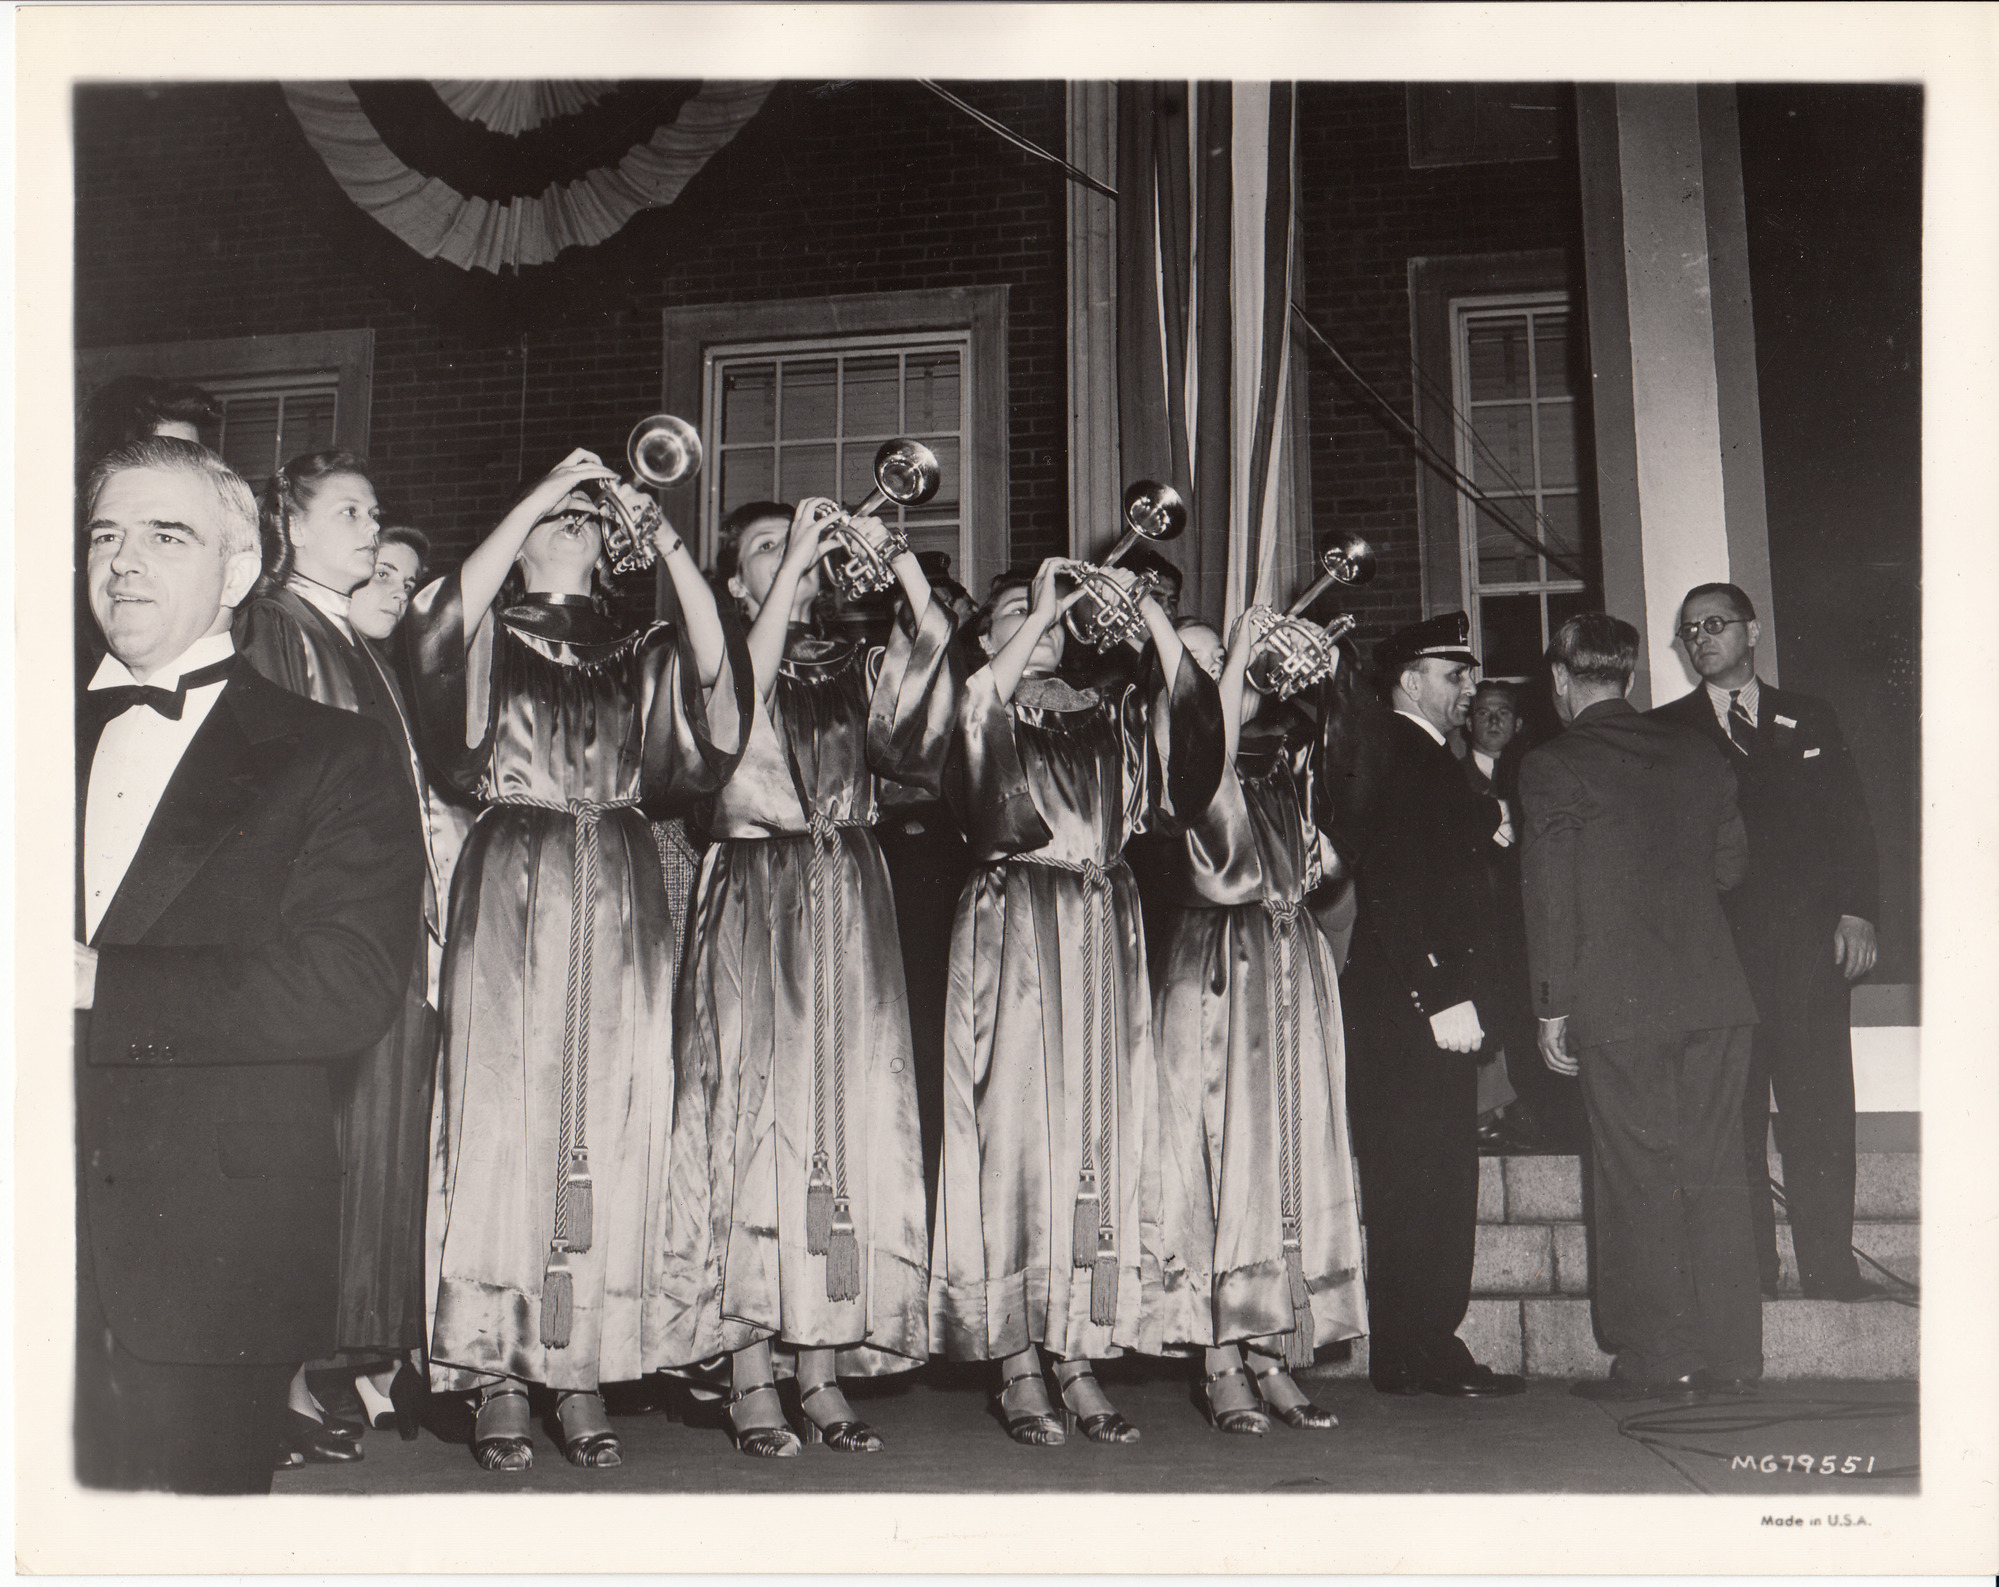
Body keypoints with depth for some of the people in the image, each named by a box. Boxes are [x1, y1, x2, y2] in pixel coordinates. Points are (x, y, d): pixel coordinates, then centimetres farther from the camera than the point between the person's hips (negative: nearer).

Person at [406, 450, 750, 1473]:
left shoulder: (635, 653, 16)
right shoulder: (492, 639, 12)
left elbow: (713, 663, -3)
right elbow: (446, 617, -10)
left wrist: (662, 534, -6)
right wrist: (537, 496, -7)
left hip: (618, 899, 2)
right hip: (512, 890, -2)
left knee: (609, 1128, -1)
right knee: (506, 1119, -6)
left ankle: (584, 1369, 6)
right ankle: (496, 1374, -1)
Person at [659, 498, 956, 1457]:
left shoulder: (854, 667, 17)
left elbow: (933, 643, -1)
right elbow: (740, 692, -14)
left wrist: (891, 555, -7)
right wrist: (796, 561, -11)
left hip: (850, 904, 4)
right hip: (753, 898, -3)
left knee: (847, 1117, -1)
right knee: (754, 1115, -9)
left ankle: (823, 1370, 4)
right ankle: (749, 1377, -4)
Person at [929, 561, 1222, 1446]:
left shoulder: (1106, 718, 18)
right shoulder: (984, 713, 9)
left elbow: (1188, 705, 2)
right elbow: (980, 707, -14)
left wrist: (1143, 607, -4)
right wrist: (1038, 612, -11)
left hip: (1104, 931, 4)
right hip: (1012, 931, -4)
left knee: (1099, 1127, 0)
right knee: (1016, 1126, -8)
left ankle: (1079, 1355, 5)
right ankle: (1018, 1365, -4)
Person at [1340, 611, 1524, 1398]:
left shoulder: (1433, 765, 22)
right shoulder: (1393, 761, -9)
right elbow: (1390, 892, -18)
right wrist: (1441, 999, -20)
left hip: (1437, 1002, 10)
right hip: (1405, 1007, -10)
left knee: (1440, 1183, 10)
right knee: (1419, 1183, -7)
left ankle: (1428, 1348, 15)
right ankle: (1414, 1355, -2)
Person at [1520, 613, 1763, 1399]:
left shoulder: (1552, 767, -6)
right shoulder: (1697, 753, 9)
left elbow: (1550, 898, -8)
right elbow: (1731, 864, 17)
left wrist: (1553, 1008, -3)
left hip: (1618, 1006, -5)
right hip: (1715, 994, 5)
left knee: (1639, 1179, 1)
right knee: (1715, 1173, 9)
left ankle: (1657, 1360, 5)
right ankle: (1731, 1356, 14)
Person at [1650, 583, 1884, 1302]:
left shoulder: (1811, 719, 16)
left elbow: (1850, 823, 12)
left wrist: (1857, 913, 0)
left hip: (1812, 941, 2)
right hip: (1717, 949, -1)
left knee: (1820, 1109, 0)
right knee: (1732, 1115, -1)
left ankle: (1830, 1267, 6)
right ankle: (1746, 1271, 6)